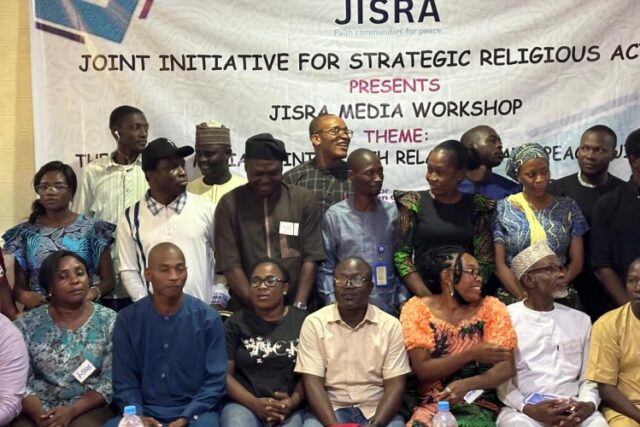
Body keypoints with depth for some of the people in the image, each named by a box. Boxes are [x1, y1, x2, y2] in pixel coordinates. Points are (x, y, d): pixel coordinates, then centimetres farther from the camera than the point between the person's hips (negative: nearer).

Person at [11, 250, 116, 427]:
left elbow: (111, 381, -5)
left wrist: (71, 411, -15)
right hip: (38, 409, 2)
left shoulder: (109, 321, -1)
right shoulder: (27, 325, 2)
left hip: (89, 408, -1)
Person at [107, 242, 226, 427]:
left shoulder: (208, 318, -1)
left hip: (195, 412, -1)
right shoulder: (127, 319, 3)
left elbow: (215, 380, -2)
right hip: (145, 411, 1)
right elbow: (124, 381, 4)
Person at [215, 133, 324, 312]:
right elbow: (230, 265, -5)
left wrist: (298, 306, -10)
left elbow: (310, 258, -1)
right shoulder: (229, 204, 0)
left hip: (293, 308, 1)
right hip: (246, 310, -1)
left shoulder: (304, 199, 2)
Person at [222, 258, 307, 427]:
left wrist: (294, 401, -13)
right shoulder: (236, 323, 9)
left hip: (289, 408, 0)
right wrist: (254, 403, -11)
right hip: (243, 404, 0)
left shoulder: (303, 322, 9)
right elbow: (224, 373, 3)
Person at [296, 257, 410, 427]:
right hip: (330, 409, -1)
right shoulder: (314, 323, -1)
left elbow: (395, 385, -3)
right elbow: (312, 382, -7)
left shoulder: (390, 325, 1)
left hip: (376, 410, 1)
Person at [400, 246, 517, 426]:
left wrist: (466, 385, -21)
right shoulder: (417, 309, -2)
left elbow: (506, 367, -5)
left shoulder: (491, 308, 0)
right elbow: (422, 370, -9)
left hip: (479, 404, 1)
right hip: (431, 404, 0)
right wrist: (471, 354, -18)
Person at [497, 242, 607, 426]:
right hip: (523, 409, -3)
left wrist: (589, 404, -8)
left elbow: (589, 377, 14)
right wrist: (527, 409, -16)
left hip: (573, 410, 3)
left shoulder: (580, 319, 17)